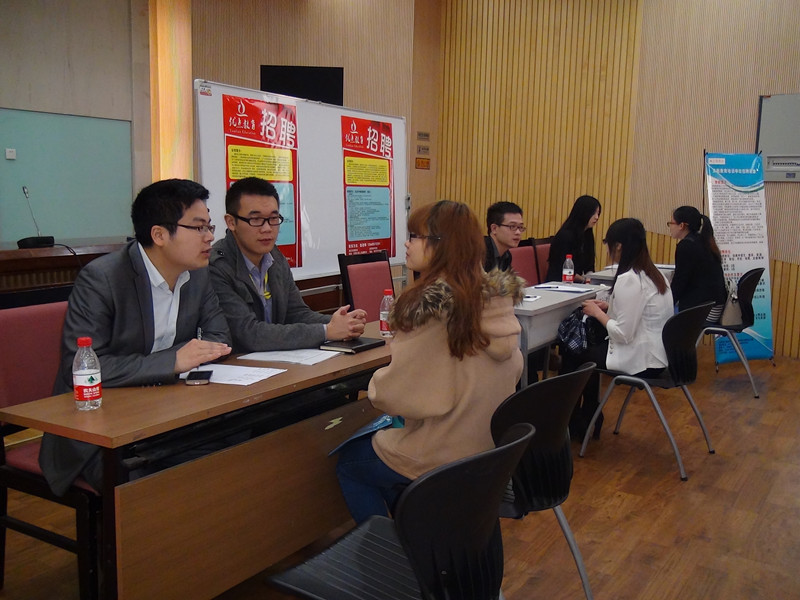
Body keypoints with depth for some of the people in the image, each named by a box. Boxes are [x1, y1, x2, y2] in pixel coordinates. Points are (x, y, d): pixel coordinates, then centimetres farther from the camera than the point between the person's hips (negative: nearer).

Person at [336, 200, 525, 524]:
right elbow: (511, 371, 8)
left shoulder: (430, 307, -25)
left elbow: (395, 394, -21)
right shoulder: (497, 298, -4)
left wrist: (376, 385, 2)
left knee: (348, 462, 19)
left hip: (443, 460, -7)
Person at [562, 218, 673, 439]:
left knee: (573, 354, 7)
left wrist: (598, 313, -8)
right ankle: (588, 419, 31)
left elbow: (623, 335, -23)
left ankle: (573, 424, 25)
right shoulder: (653, 273, 7)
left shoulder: (628, 280, -23)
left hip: (641, 359, -9)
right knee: (589, 347, 23)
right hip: (656, 354, 9)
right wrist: (610, 307, 9)